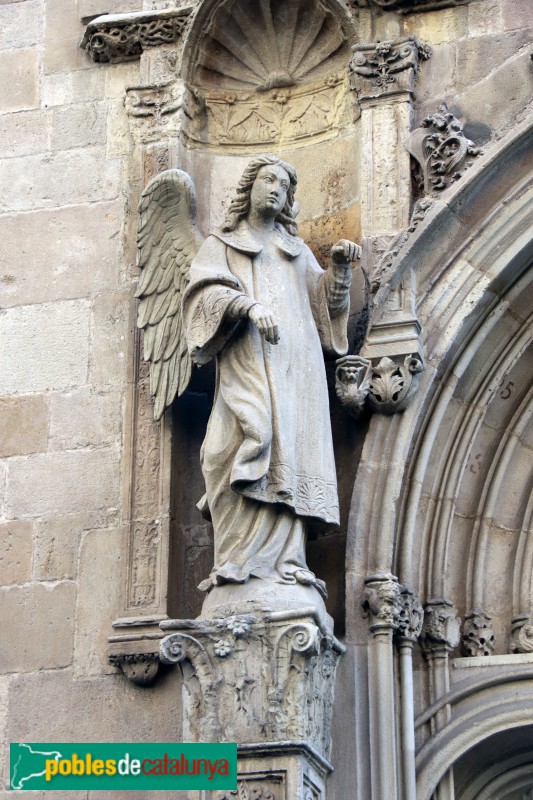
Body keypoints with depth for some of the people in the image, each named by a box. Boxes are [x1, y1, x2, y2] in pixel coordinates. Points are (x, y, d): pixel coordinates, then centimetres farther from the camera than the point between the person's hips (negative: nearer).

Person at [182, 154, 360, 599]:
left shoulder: (297, 250, 29)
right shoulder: (221, 245, 19)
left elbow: (325, 301, 22)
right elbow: (207, 290, -1)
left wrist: (341, 267, 4)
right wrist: (249, 304, -19)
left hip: (296, 364, 4)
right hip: (247, 363, -4)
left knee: (290, 453, -10)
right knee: (254, 441, -25)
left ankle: (284, 561, -17)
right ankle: (241, 561, -31)